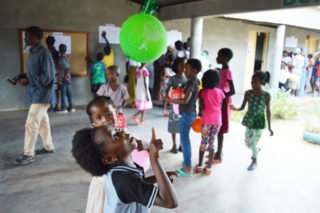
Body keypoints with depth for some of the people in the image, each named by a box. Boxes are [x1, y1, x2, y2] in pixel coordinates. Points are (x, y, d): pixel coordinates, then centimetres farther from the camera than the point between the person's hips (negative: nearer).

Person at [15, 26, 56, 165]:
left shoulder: (44, 53, -17)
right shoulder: (33, 52, 12)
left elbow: (48, 76, -20)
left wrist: (28, 81, -19)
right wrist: (24, 78, 1)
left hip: (41, 94, -9)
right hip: (35, 94, 9)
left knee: (31, 123, -8)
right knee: (42, 121, 16)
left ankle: (28, 154, 0)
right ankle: (48, 147, 29)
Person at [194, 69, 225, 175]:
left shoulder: (203, 92, -5)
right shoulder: (219, 92, 2)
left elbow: (201, 107, -5)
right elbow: (220, 107, 5)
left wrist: (200, 114, 13)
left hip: (206, 119, -2)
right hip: (217, 120, 2)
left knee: (204, 142, 10)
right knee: (212, 143, 9)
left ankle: (200, 165, 14)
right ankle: (208, 167, 12)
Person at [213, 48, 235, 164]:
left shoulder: (227, 72, -17)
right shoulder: (222, 71, 11)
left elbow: (232, 91, -23)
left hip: (223, 102, -9)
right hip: (219, 101, 9)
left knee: (220, 130, -3)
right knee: (217, 129, 15)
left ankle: (218, 156, 7)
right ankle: (218, 152, 28)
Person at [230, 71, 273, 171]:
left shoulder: (266, 95, -11)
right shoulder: (248, 93, -4)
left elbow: (268, 111, -4)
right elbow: (242, 107, 0)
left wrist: (269, 127, -1)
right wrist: (235, 108, -23)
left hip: (259, 122, -3)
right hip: (249, 120, 4)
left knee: (254, 143, 4)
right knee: (248, 142, 14)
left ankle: (254, 161, 30)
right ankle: (256, 150, 48)